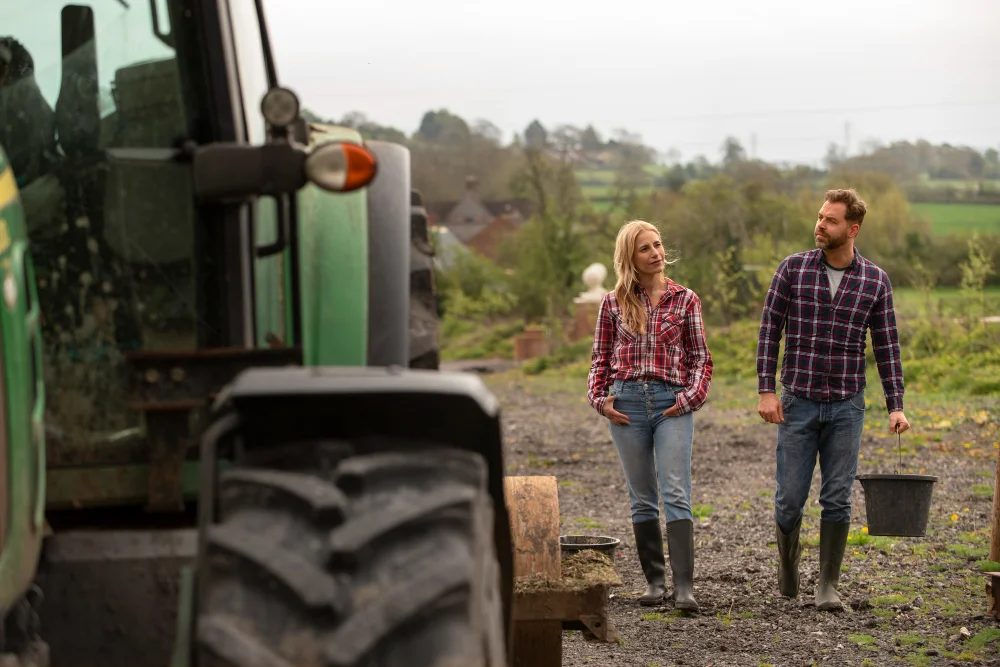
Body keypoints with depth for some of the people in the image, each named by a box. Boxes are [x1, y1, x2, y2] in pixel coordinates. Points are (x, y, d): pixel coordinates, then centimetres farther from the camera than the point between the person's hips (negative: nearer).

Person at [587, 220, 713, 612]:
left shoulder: (685, 300, 5)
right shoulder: (614, 303, 8)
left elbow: (701, 358, 7)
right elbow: (601, 357, 13)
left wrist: (691, 396, -6)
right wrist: (599, 398, -1)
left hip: (672, 403, -2)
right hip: (627, 402, 2)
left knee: (676, 495, -11)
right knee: (642, 499, 7)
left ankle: (683, 586, -16)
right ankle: (655, 581, 14)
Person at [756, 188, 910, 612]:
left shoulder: (875, 281, 0)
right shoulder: (793, 269, -2)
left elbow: (886, 347, 4)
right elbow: (769, 330, -1)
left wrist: (895, 407, -3)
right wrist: (766, 391, -9)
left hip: (847, 406, 0)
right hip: (798, 403, 0)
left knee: (837, 500, -2)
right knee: (790, 499, 1)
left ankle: (828, 587, 6)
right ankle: (788, 562, 28)